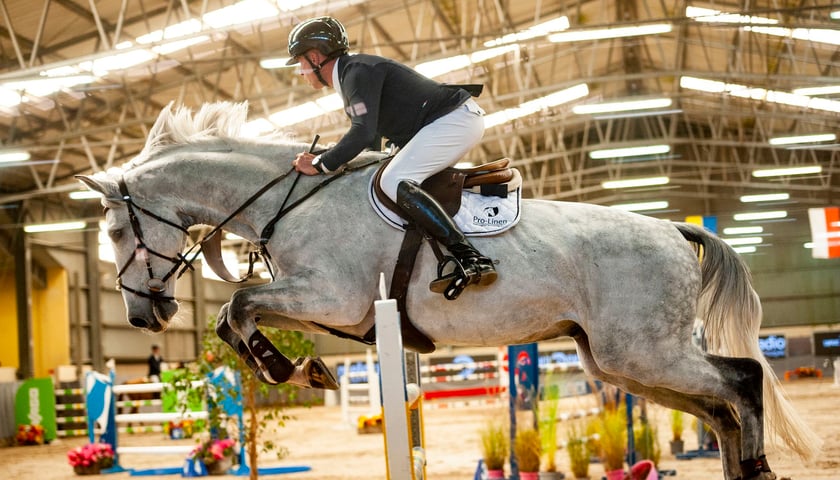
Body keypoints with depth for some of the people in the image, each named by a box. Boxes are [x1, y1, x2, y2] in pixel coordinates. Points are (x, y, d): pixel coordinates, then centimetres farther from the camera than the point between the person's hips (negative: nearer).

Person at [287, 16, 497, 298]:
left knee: (393, 182, -24)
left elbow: (363, 133, -26)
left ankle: (472, 260, -33)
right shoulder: (351, 74, 18)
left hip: (455, 119, -11)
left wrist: (320, 165, -16)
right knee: (393, 178, 22)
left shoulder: (357, 71, -15)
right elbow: (372, 134, 24)